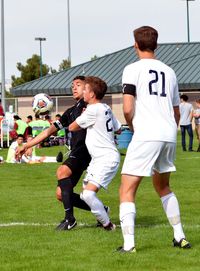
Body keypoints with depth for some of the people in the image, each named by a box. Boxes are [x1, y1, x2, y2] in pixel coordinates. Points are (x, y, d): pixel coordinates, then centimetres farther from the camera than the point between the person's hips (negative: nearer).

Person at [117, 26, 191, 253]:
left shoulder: (132, 69, -2)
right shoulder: (169, 71, 16)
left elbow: (127, 109, -11)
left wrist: (133, 127, 7)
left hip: (146, 136, -6)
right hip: (169, 136, 6)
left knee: (127, 190, -2)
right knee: (163, 187, 25)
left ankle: (128, 244, -13)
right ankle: (180, 237, 23)